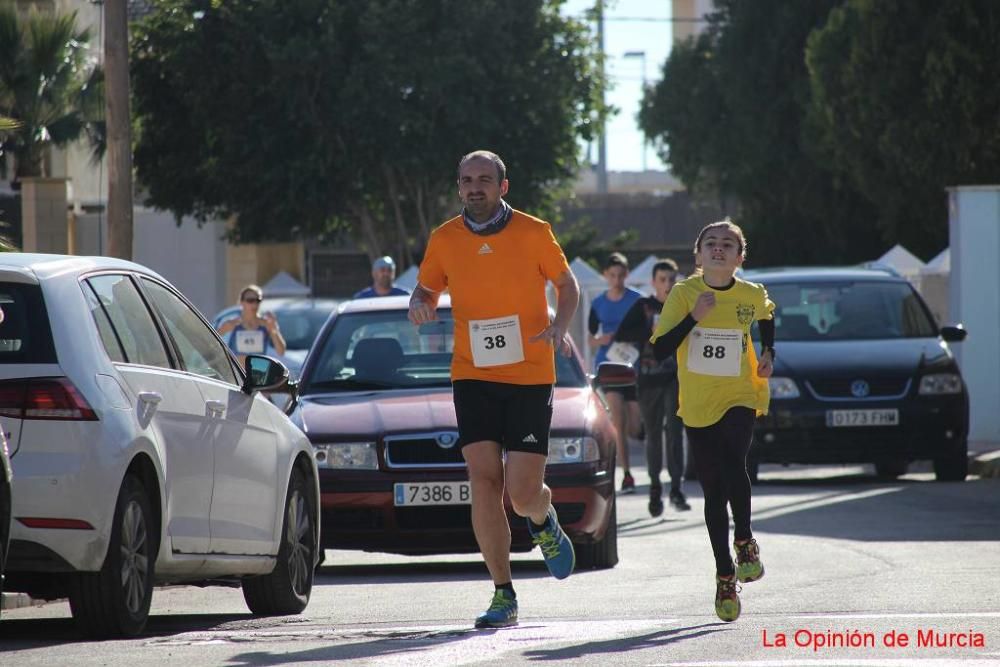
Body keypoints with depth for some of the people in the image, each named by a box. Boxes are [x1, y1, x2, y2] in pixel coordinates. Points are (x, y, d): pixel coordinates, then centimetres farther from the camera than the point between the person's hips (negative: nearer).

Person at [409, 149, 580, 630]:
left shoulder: (533, 233, -2)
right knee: (484, 482, -9)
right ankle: (503, 596, -1)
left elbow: (567, 285, 9)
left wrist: (559, 327, -10)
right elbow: (427, 290, 16)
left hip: (530, 378, -2)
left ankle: (544, 524, 33)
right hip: (473, 376, 2)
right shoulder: (444, 239, 3)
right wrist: (420, 304, -8)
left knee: (522, 493, -6)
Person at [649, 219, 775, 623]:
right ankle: (725, 578, 13)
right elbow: (659, 350, -14)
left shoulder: (753, 296, -1)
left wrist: (768, 354, 11)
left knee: (733, 465, -27)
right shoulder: (684, 293, -7)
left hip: (739, 397, 0)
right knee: (713, 492, 3)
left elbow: (766, 318, 24)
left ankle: (744, 541, -4)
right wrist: (695, 317, -22)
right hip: (698, 404, 0)